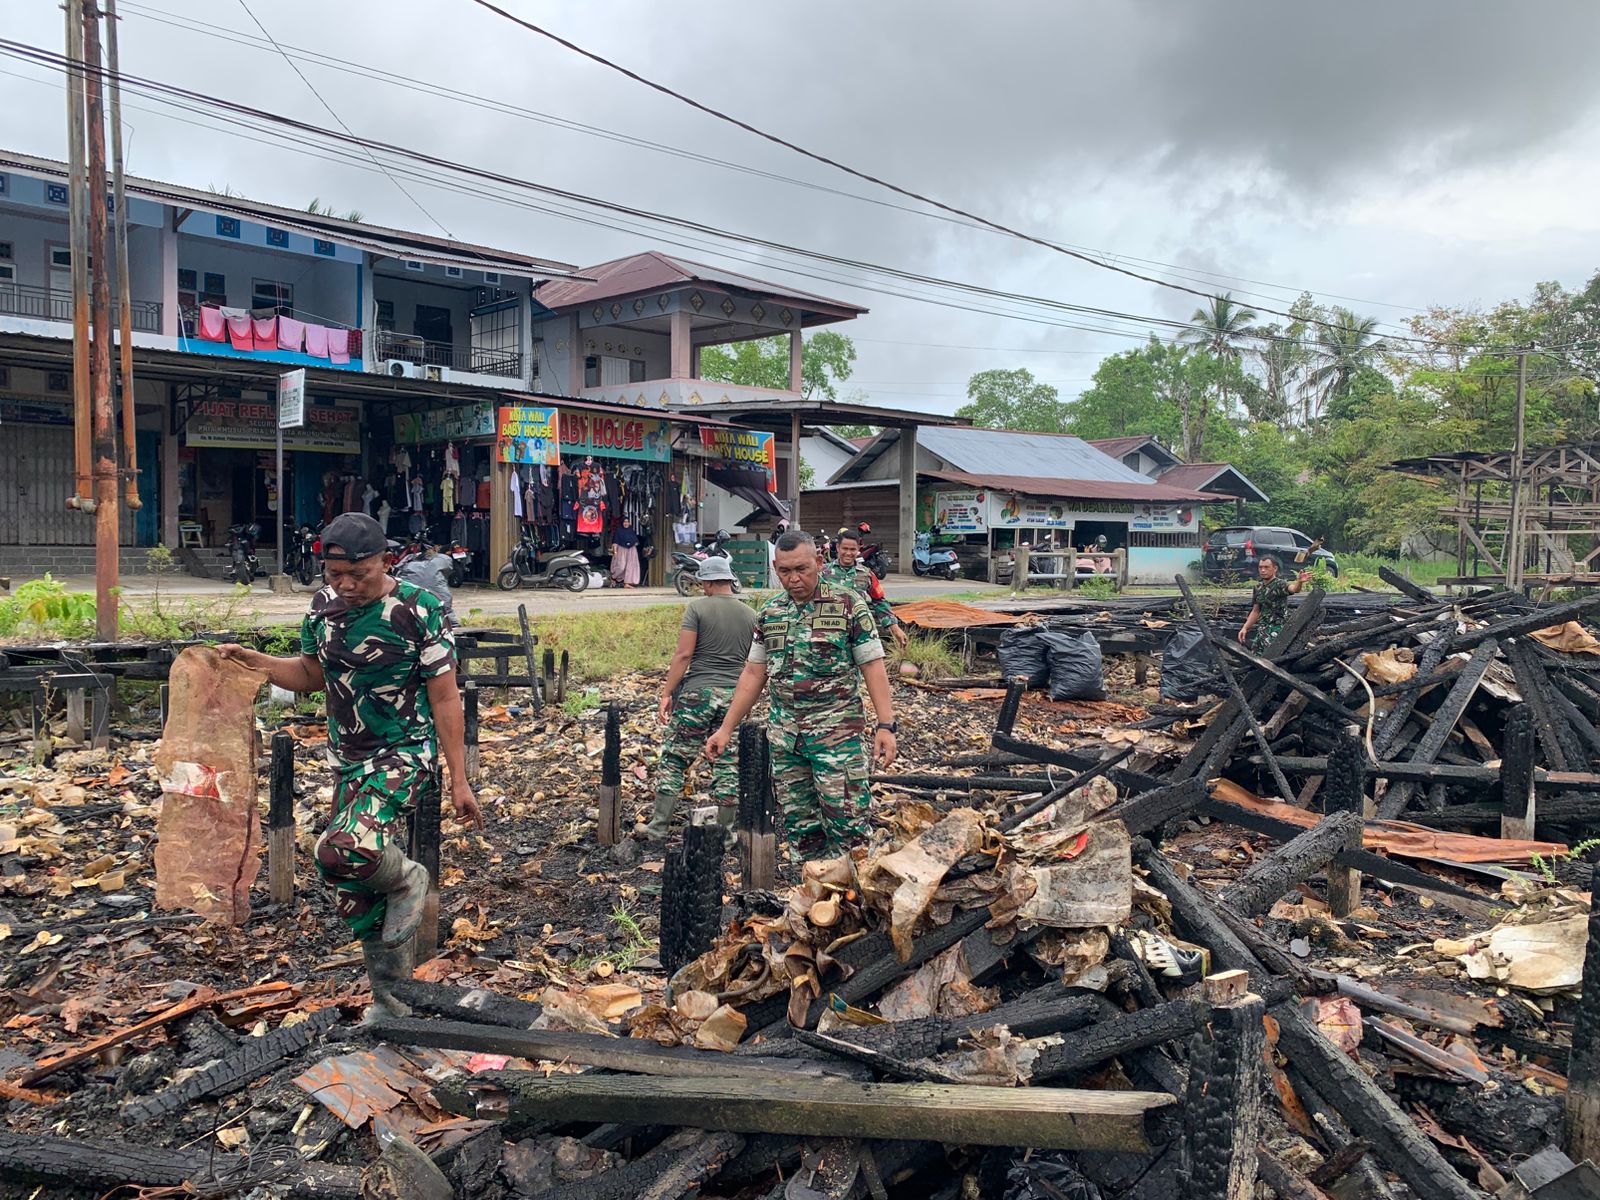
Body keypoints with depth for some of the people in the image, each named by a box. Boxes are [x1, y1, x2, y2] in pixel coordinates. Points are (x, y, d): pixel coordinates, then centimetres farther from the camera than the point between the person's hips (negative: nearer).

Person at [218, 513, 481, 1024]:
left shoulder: (418, 609, -15)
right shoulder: (324, 606, 3)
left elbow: (445, 700, -12)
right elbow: (311, 675, 19)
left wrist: (459, 781, -12)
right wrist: (254, 661, 1)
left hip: (404, 753, -7)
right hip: (347, 758, 7)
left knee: (343, 851, -31)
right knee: (354, 896, 10)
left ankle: (407, 879, 3)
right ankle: (391, 999, 29)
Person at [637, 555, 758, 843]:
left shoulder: (697, 607, -6)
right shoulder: (751, 615, 7)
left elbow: (683, 654, -11)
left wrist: (667, 693, -7)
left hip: (698, 693, -3)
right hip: (734, 695, 4)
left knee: (674, 757, 6)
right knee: (727, 763, 10)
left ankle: (658, 827, 8)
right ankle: (724, 831, 15)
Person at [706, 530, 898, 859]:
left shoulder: (849, 605, -4)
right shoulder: (769, 613, 10)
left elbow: (873, 667, -6)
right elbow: (753, 674, 15)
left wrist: (886, 725, -14)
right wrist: (726, 729, 12)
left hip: (837, 732, -5)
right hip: (784, 736, 5)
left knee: (847, 823, -6)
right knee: (798, 827, 10)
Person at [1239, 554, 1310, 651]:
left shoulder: (1280, 584, -10)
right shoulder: (1258, 588, 11)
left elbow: (1293, 589, -33)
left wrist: (1300, 581, -56)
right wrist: (1245, 628, 12)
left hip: (1278, 628, -7)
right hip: (1262, 629, 7)